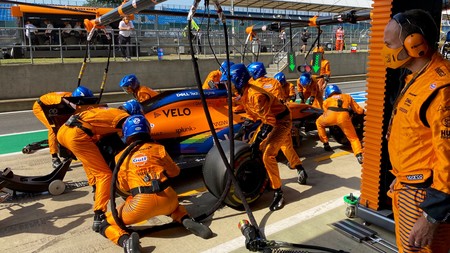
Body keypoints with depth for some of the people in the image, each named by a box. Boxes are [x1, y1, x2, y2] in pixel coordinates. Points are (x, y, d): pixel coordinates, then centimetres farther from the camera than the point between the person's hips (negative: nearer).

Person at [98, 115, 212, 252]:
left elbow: (123, 187, 21)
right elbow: (174, 171, 27)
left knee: (106, 224, 18)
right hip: (167, 198, 3)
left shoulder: (121, 157, 13)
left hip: (142, 203, -2)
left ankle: (126, 241, -14)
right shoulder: (158, 148, 13)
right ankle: (188, 222, 8)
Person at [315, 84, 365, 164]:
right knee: (353, 138, 15)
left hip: (330, 115, 0)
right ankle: (359, 155, -7)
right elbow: (359, 110, 32)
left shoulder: (326, 101, 31)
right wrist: (363, 111, 54)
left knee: (319, 123, 32)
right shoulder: (347, 97, 34)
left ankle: (326, 144, 31)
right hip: (344, 117, 0)